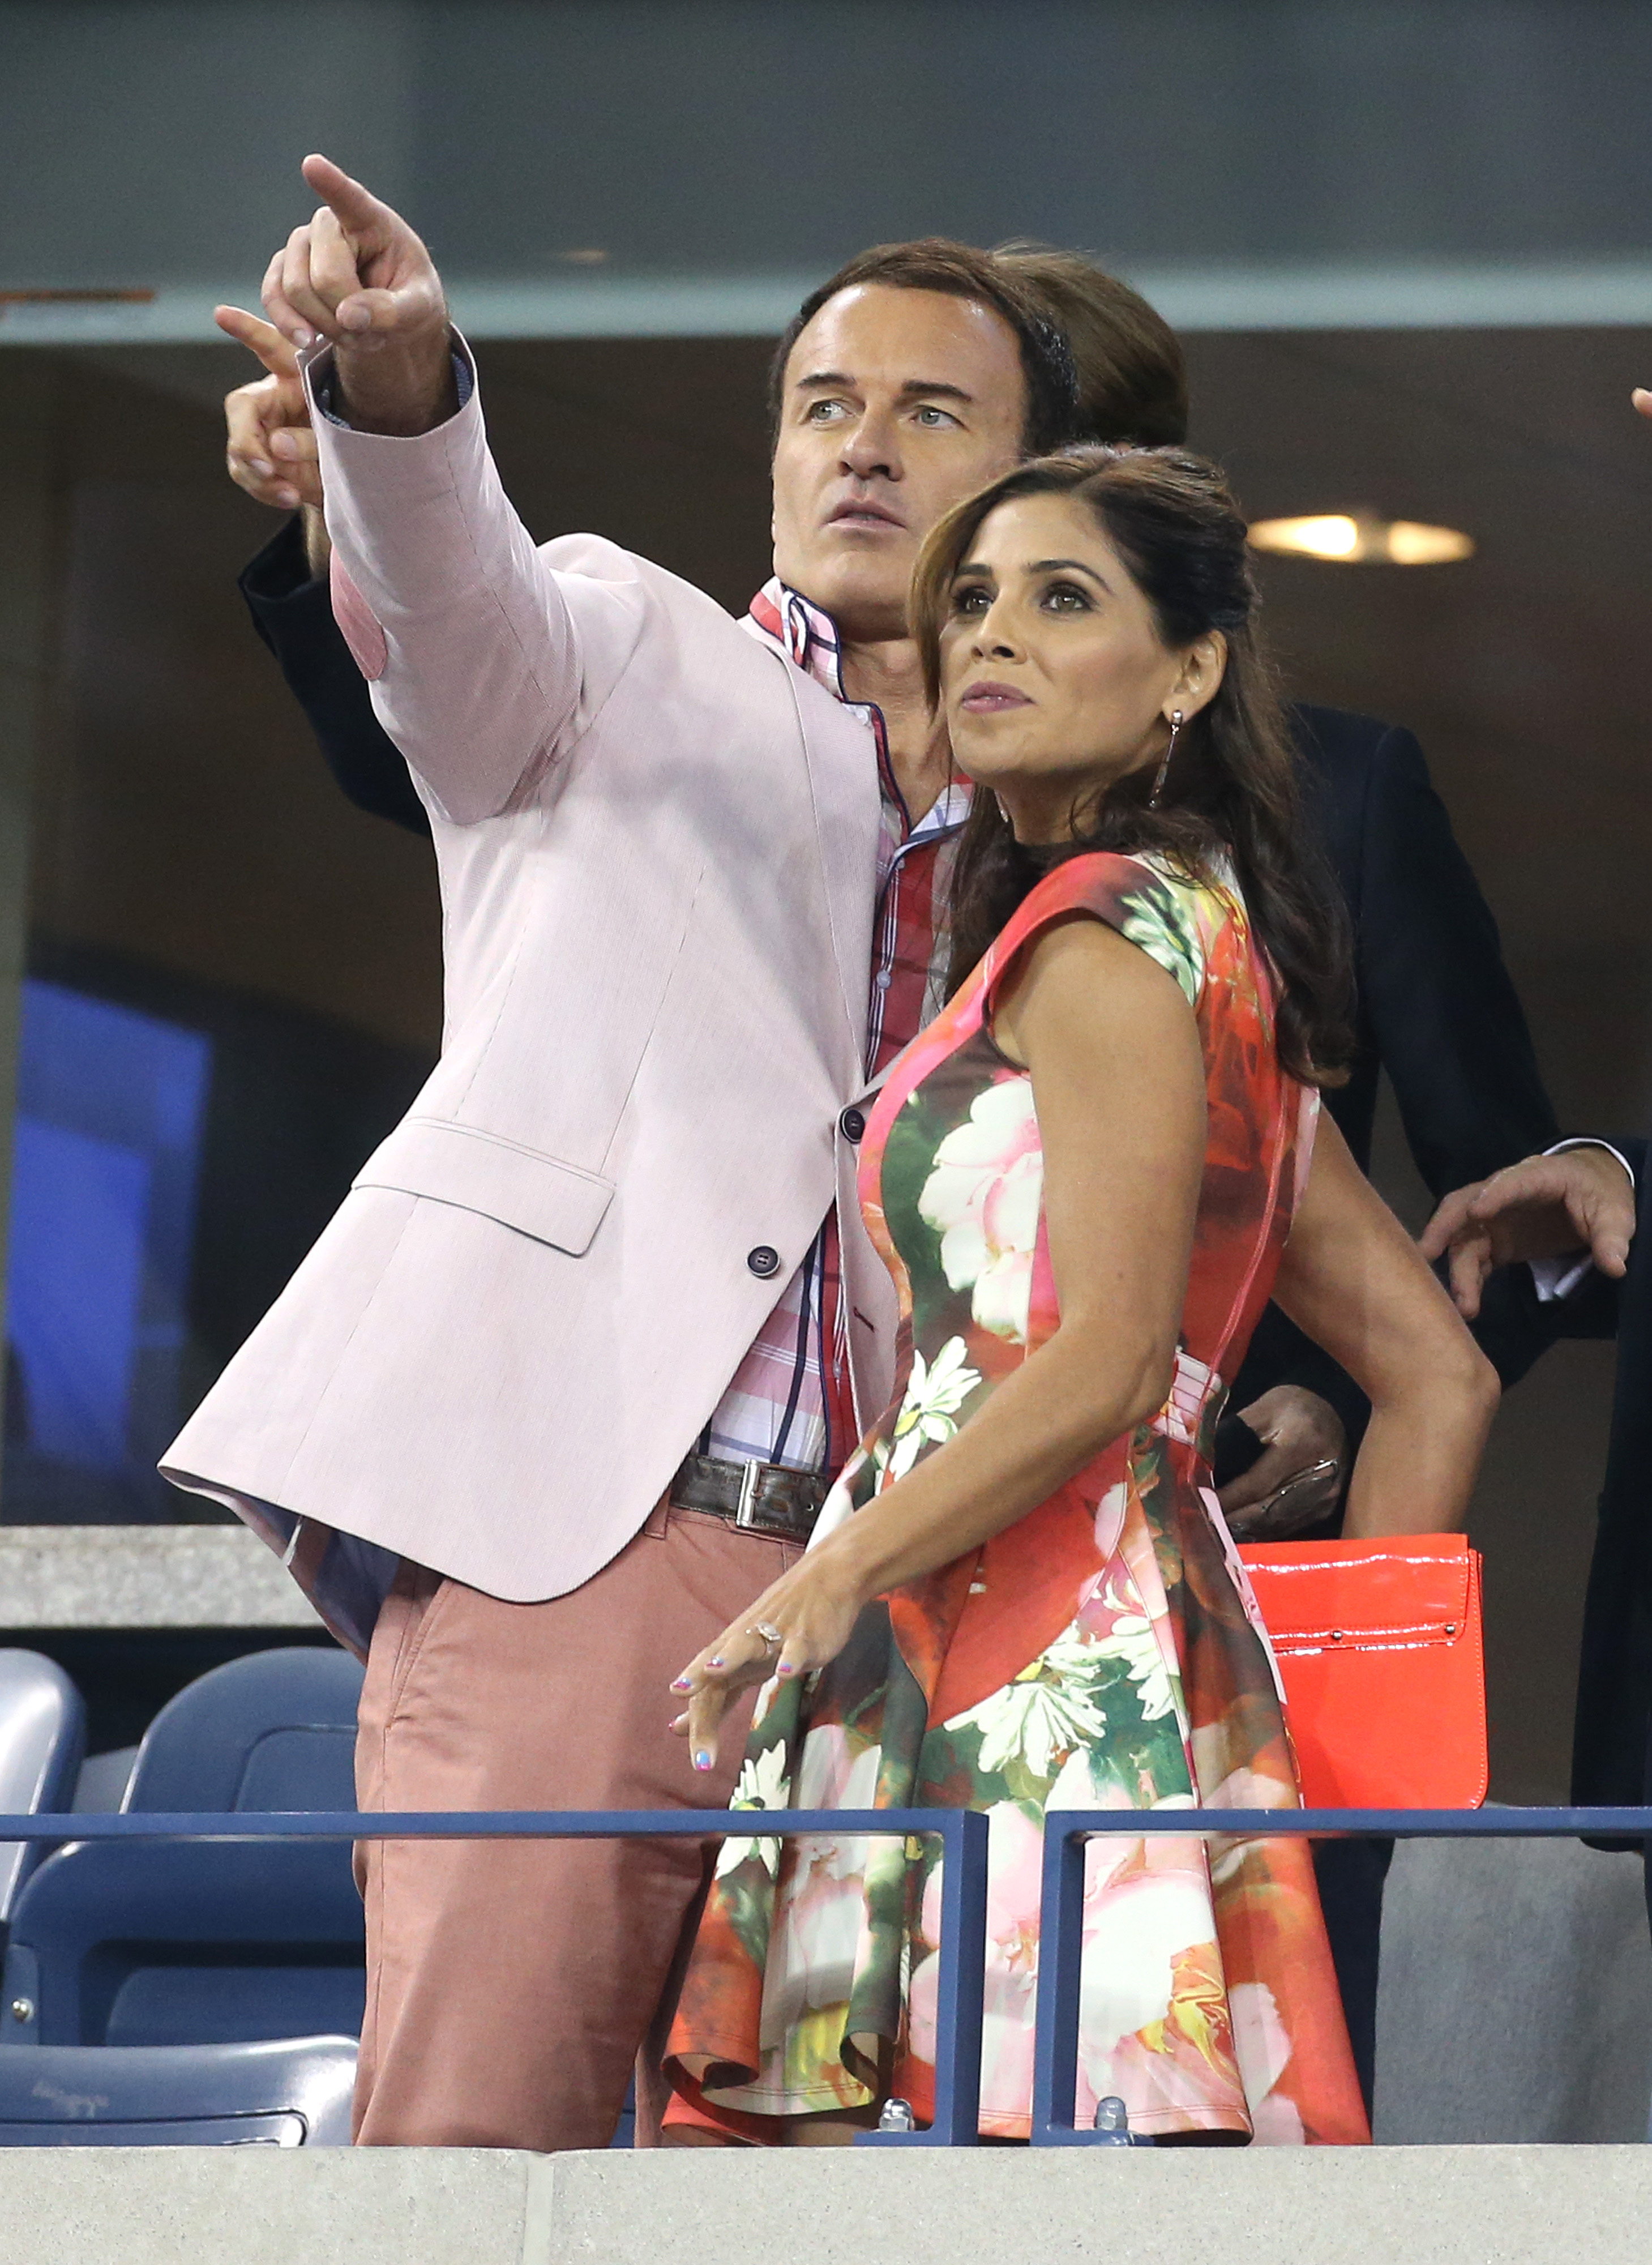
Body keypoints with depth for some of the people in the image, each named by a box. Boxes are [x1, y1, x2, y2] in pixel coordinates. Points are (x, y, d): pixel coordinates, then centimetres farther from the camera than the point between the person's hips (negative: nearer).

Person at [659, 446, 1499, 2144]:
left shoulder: (1107, 931, -5)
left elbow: (1107, 1360, -16)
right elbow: (1437, 1377, 25)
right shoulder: (1215, 957, 24)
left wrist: (819, 1585, -14)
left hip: (1035, 1649, -9)